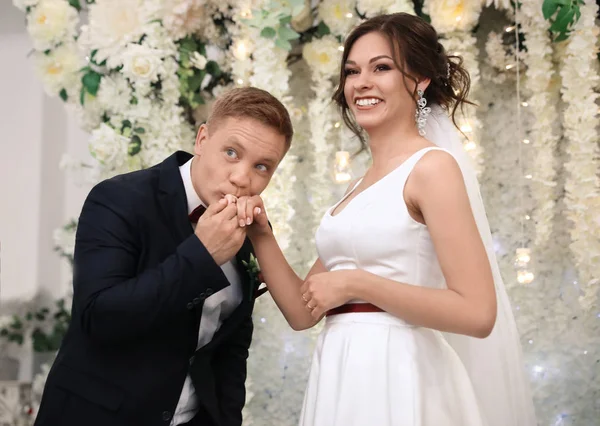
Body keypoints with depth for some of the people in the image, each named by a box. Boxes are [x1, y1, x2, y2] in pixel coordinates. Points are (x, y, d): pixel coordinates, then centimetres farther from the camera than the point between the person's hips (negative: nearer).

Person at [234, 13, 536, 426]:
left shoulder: (433, 165, -10)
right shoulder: (358, 189, 13)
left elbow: (478, 313, -17)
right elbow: (303, 313, 10)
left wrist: (355, 284, -14)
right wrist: (261, 236, -4)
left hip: (395, 382, -7)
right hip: (344, 380, 7)